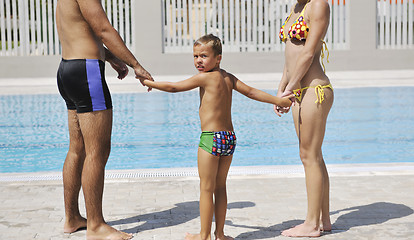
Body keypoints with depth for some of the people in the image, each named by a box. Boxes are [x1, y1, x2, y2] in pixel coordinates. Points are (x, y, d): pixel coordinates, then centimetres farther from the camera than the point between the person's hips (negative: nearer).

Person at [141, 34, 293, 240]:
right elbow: (251, 92, 14)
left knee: (207, 188, 2)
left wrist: (148, 82, 9)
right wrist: (278, 100, 23)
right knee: (220, 187, 15)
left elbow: (173, 87, -5)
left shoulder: (204, 77, -10)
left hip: (211, 138, -8)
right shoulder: (228, 78, 10)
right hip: (229, 137, 8)